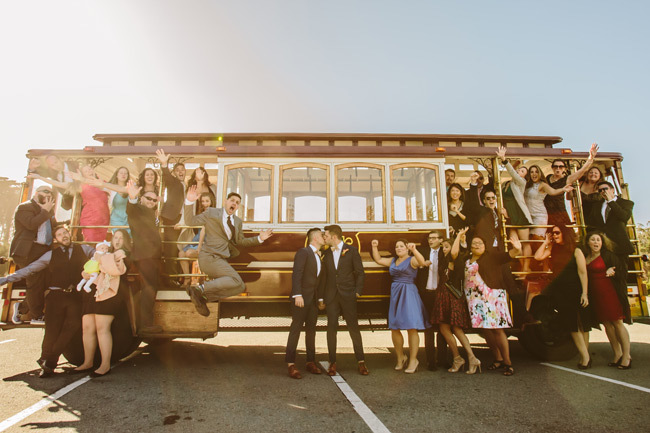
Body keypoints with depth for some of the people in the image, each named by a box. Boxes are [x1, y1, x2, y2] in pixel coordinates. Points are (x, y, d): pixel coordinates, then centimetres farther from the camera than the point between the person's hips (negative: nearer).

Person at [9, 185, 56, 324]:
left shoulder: (48, 211, 24)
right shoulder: (24, 207, -1)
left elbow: (54, 227, 25)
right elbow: (31, 224, -17)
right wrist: (45, 211, -10)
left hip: (45, 250, 8)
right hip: (29, 251, -7)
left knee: (43, 283, 3)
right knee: (36, 283, -7)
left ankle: (21, 307, 22)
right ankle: (37, 316, 2)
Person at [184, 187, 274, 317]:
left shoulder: (238, 222, 18)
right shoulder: (211, 213, 2)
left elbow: (240, 241, 19)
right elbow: (190, 221, 0)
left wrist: (259, 238, 7)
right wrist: (190, 202, -13)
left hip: (222, 259, 8)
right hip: (210, 256, -8)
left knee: (240, 287, 0)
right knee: (236, 281, -25)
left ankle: (205, 297, 0)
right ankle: (199, 288, -22)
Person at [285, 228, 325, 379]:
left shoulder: (319, 256, 17)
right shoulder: (303, 252, -8)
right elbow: (296, 274, -17)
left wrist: (320, 298, 11)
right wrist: (297, 295, -24)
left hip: (313, 298, 8)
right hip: (302, 297, -8)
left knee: (311, 330, 11)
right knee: (296, 329, -3)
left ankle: (310, 362, 20)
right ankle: (291, 364, 3)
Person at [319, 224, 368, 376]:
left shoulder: (351, 250, -1)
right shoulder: (326, 253, 9)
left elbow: (360, 272, 0)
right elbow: (323, 276, 11)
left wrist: (358, 291, -8)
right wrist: (321, 297, 8)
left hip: (347, 295, -3)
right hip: (331, 295, 3)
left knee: (353, 327, 2)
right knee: (331, 328, 2)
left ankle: (361, 361, 14)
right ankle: (332, 362, 13)